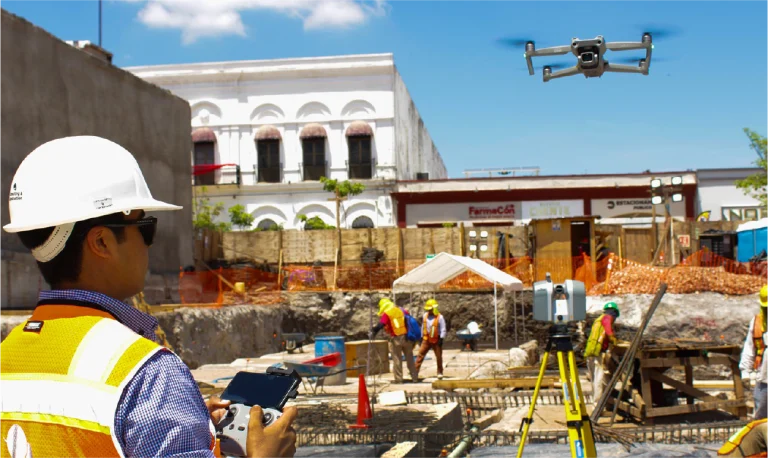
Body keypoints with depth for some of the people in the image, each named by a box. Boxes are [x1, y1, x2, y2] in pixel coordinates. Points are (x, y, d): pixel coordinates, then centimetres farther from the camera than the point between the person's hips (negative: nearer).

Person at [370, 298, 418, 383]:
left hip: (395, 339, -5)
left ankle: (398, 379, 4)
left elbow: (380, 325, -18)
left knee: (397, 359, 4)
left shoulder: (386, 314, -8)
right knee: (409, 358, 15)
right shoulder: (403, 311, 10)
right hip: (406, 337, 5)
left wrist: (373, 332, -12)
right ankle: (414, 377, 19)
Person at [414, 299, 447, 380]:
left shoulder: (439, 317, -10)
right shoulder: (425, 315, 6)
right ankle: (415, 371, -5)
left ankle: (440, 372, 19)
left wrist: (441, 339, -16)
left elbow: (443, 329, -9)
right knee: (420, 354, -4)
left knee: (439, 356, 6)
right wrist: (421, 337, 15)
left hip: (436, 340, -4)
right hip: (426, 339, 4)